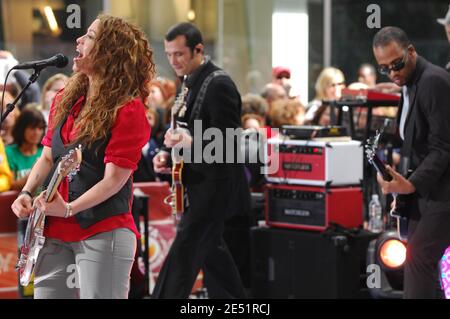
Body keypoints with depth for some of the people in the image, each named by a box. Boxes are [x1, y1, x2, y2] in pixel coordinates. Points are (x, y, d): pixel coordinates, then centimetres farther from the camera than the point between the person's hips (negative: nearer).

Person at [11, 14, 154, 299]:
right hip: (55, 232, 7)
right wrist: (26, 194, 2)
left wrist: (68, 209, -24)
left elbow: (114, 179, -15)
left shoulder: (128, 110, -11)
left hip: (103, 233, -7)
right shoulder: (65, 100, 12)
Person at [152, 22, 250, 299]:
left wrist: (191, 144, -33)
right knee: (211, 252, 15)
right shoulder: (192, 83, 13)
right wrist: (169, 154, 5)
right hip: (201, 184, 10)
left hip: (215, 185, -10)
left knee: (182, 256, -12)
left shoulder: (218, 84, -17)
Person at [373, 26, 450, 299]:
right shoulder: (410, 84, 13)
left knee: (418, 259, -15)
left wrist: (411, 184, -27)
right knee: (417, 259, 8)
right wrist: (406, 181, 7)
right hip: (425, 190, 10)